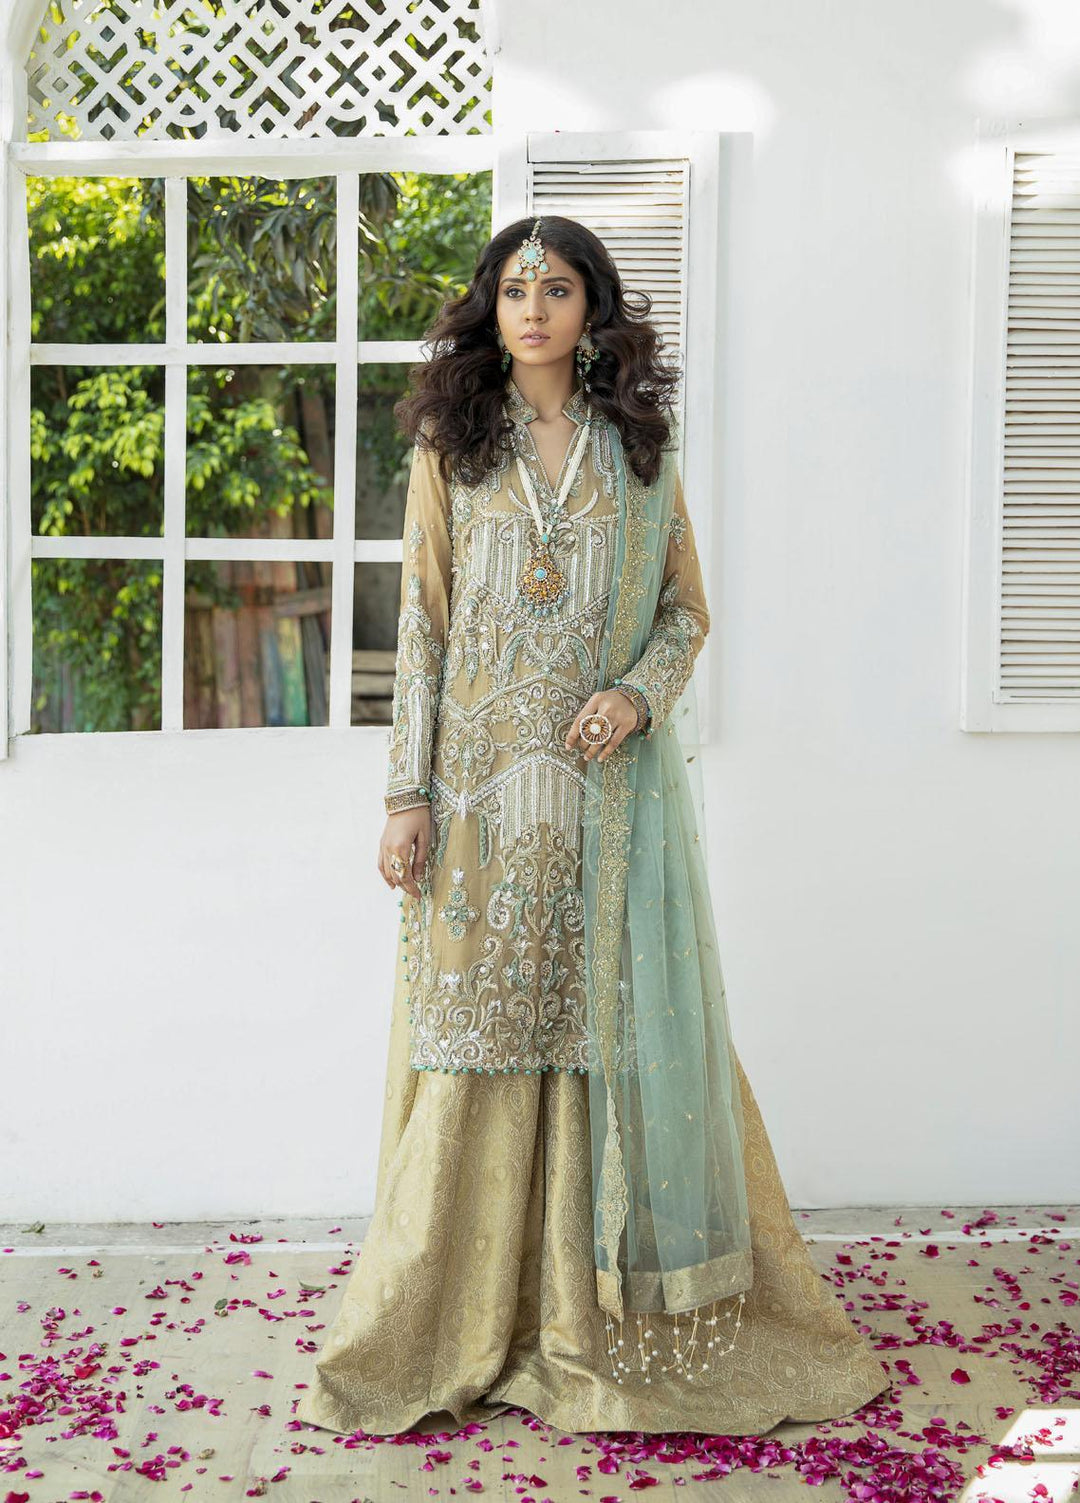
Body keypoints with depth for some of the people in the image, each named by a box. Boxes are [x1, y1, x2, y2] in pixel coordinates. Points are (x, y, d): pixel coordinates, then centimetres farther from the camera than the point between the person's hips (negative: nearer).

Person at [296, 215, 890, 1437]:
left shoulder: (640, 447, 9)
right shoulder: (450, 445, 7)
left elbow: (688, 608, 10)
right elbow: (421, 624, 3)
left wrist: (639, 694, -11)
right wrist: (408, 794, -4)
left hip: (614, 785, 1)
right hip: (484, 785, 0)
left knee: (623, 1028, 3)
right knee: (479, 1037, 3)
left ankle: (622, 1315, 19)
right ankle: (460, 1325, 18)